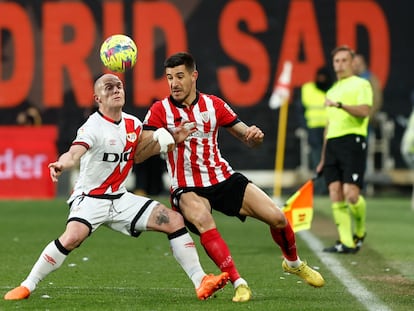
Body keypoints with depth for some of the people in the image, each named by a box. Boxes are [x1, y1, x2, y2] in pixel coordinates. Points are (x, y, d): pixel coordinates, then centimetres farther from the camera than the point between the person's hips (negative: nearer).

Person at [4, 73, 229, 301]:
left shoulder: (133, 124, 4)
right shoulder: (94, 127, -18)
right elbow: (74, 154, -37)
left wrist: (158, 143, 4)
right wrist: (61, 164, -60)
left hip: (121, 200, 6)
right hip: (90, 197, -6)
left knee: (175, 220, -5)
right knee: (72, 237, -33)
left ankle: (200, 282, 2)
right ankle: (27, 286, -16)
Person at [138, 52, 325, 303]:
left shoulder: (214, 105, 2)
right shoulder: (160, 110, -7)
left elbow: (247, 137, 6)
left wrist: (255, 136, -19)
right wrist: (171, 137, -33)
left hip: (223, 178, 3)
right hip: (188, 188, -3)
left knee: (277, 217, -6)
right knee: (203, 221, -37)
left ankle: (293, 263, 26)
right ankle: (238, 283, -32)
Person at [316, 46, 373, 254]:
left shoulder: (361, 84, 4)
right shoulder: (332, 91, 26)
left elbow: (364, 111, -13)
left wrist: (340, 105, -25)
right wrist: (323, 158, 25)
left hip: (352, 141, -7)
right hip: (332, 144, 7)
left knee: (351, 194, -15)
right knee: (335, 194, -4)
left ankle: (360, 232, 9)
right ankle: (346, 243, -4)